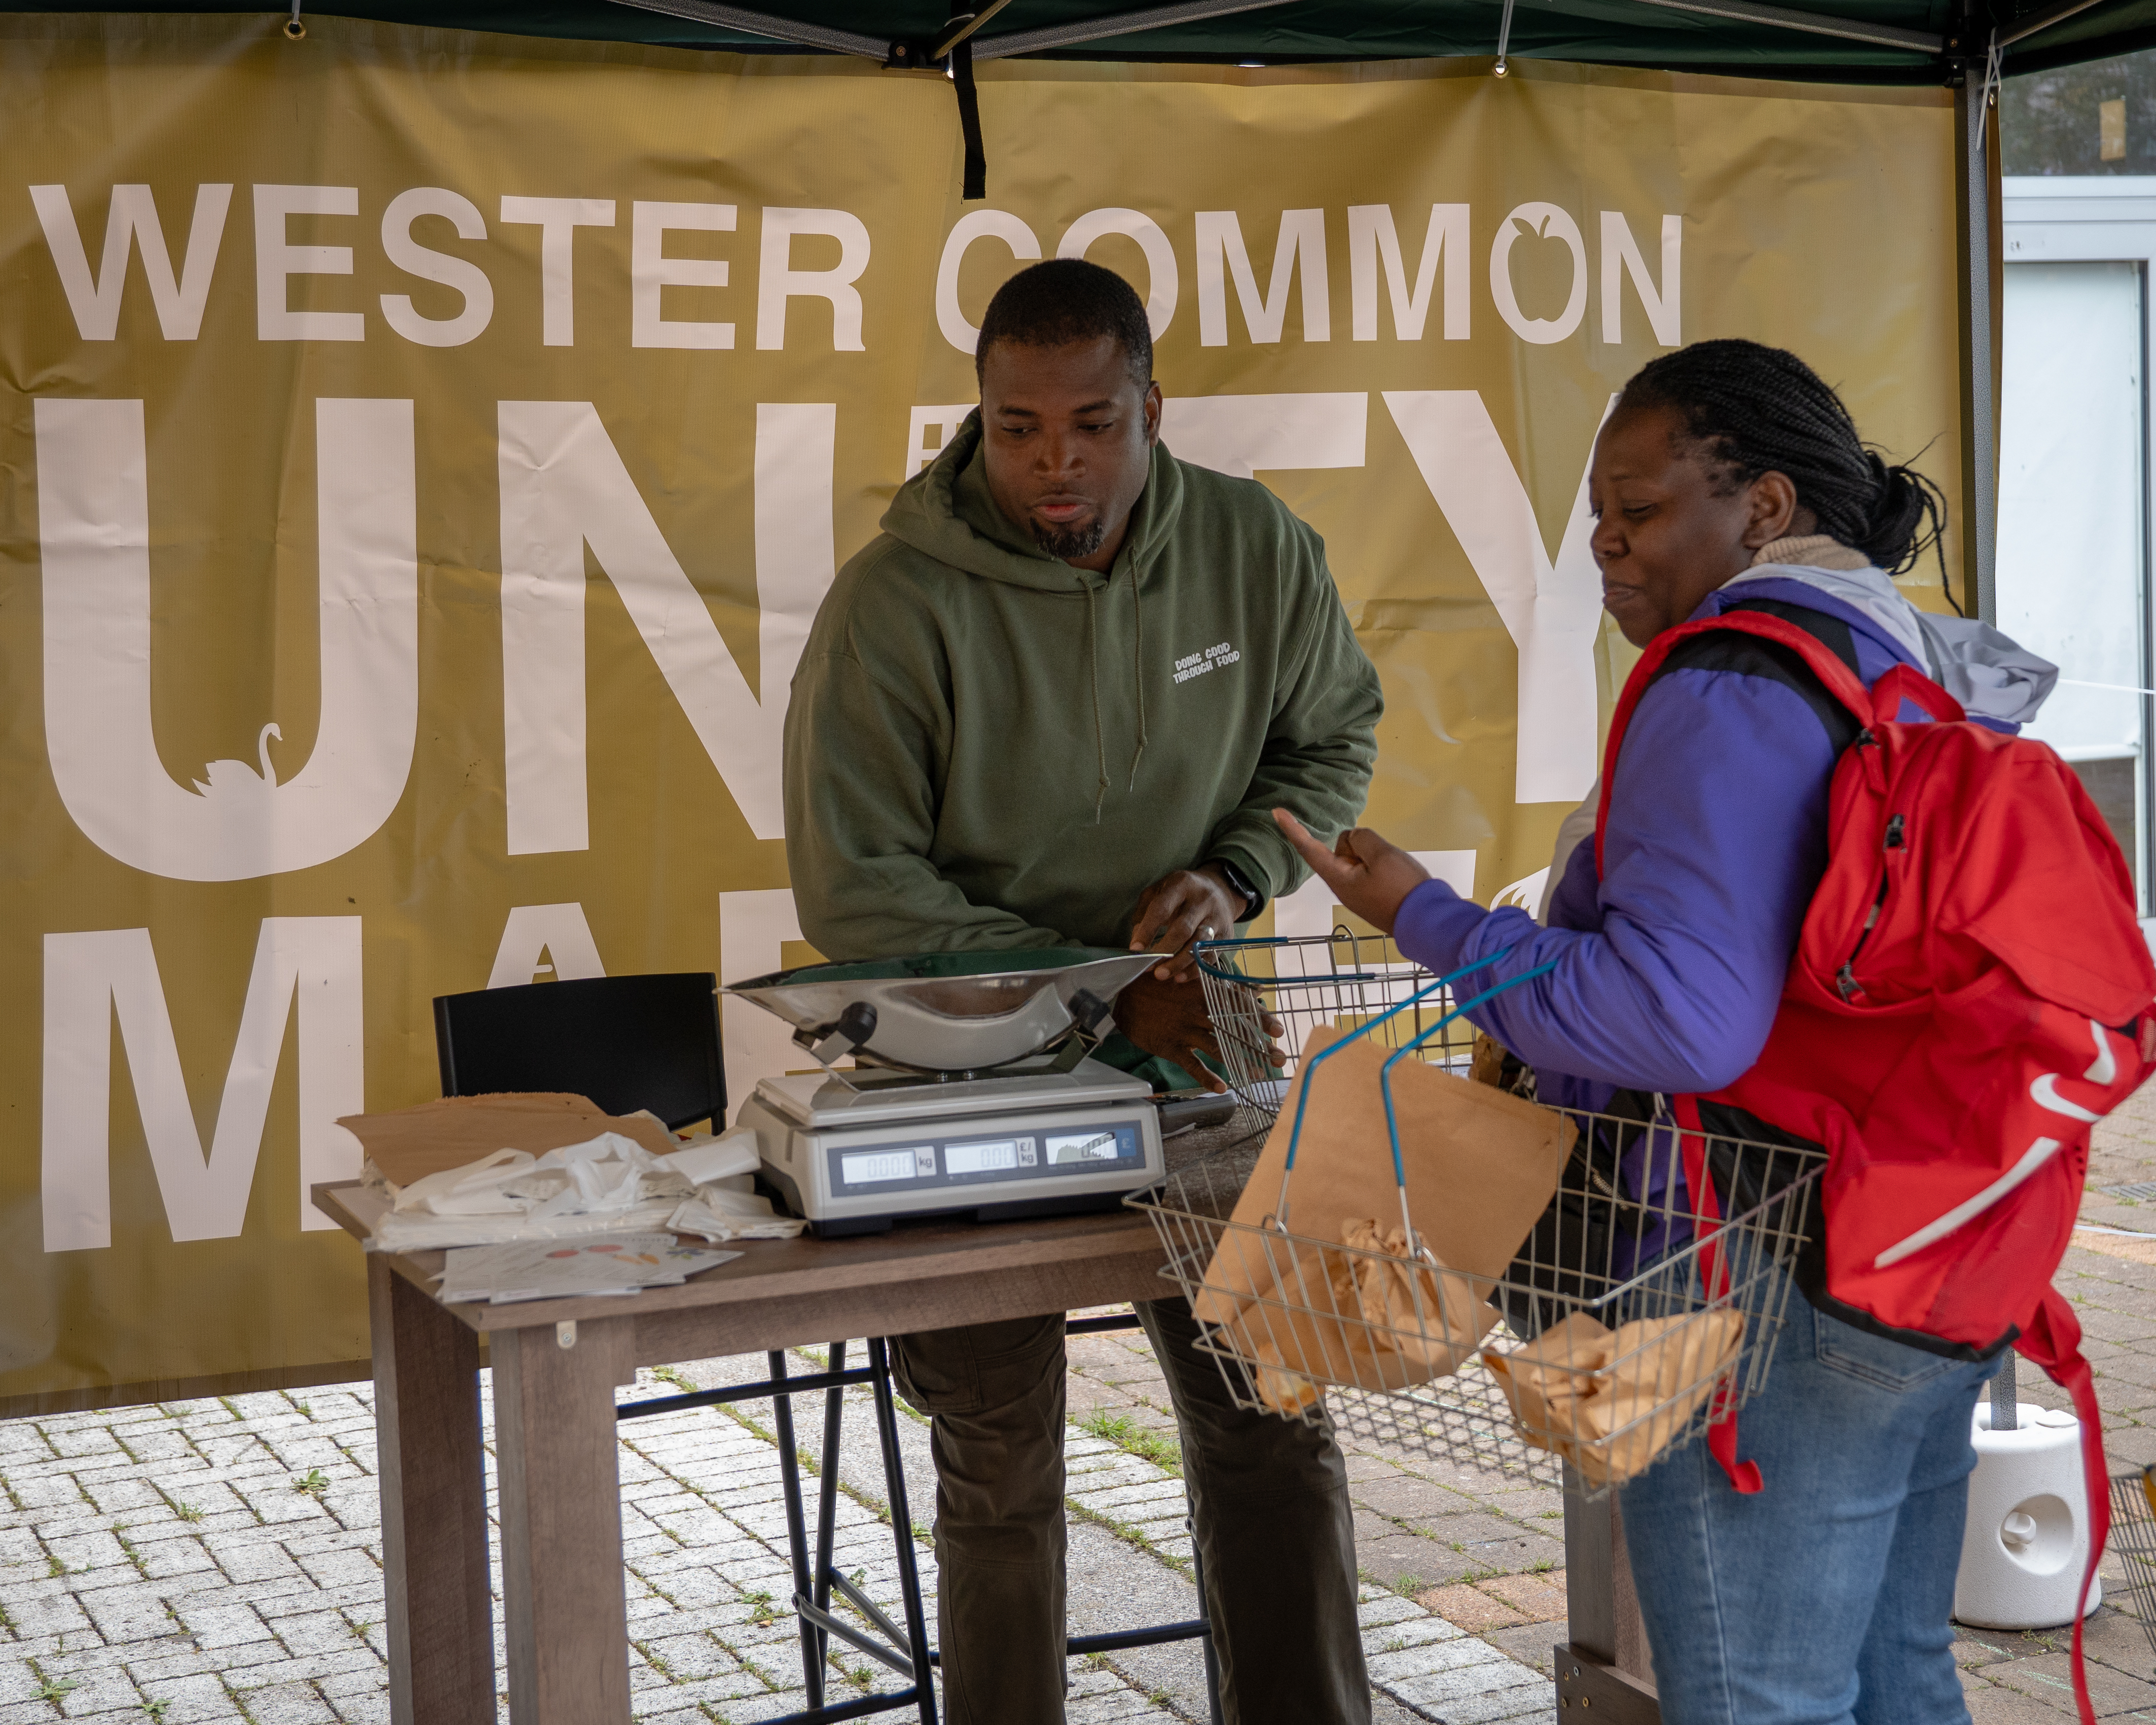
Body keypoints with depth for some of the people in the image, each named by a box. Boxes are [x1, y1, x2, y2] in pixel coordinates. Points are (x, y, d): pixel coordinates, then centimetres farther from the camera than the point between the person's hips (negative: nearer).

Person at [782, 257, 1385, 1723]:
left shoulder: (1256, 548, -6)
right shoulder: (897, 604, -17)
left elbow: (1334, 738, 11)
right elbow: (857, 891, -16)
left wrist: (1236, 874, -10)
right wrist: (1101, 999, -22)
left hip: (1189, 1053, 3)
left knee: (1276, 1422, 6)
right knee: (1002, 1461, 7)